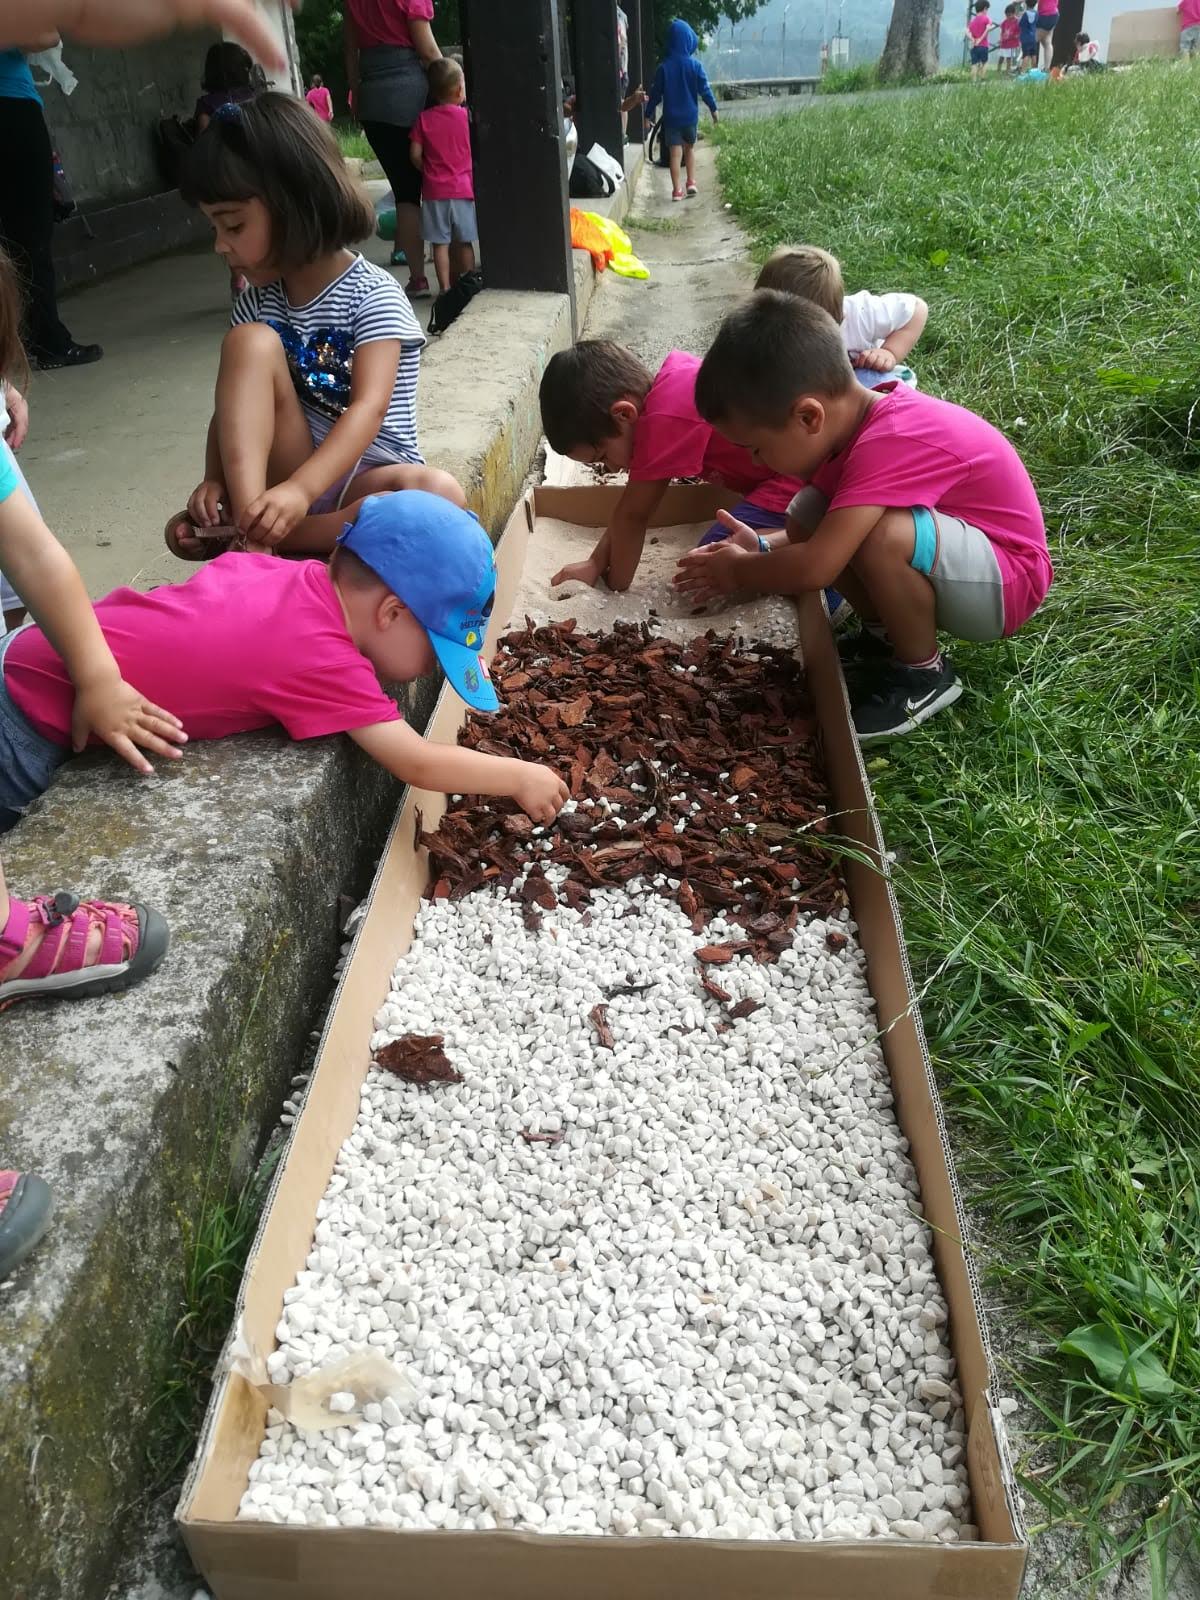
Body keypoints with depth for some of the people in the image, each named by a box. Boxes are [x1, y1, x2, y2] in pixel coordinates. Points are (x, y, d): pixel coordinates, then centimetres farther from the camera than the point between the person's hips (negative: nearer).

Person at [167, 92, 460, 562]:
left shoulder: (372, 295, -12)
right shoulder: (258, 301, 6)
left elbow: (369, 409, -25)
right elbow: (234, 403, 3)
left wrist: (301, 489, -39)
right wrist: (214, 480, -17)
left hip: (367, 479, -3)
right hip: (287, 473, 4)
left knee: (438, 495, -37)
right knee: (251, 341, -16)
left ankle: (244, 538, -28)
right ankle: (245, 522, -29)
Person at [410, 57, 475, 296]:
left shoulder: (423, 119, -2)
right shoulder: (467, 115, -3)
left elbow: (416, 155, -3)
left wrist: (428, 171, 12)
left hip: (434, 189, 0)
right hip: (463, 188, 0)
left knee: (441, 242, 2)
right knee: (464, 242, 7)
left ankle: (445, 288, 1)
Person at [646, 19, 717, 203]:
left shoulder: (664, 66, -7)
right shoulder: (695, 65, -7)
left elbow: (656, 93, -2)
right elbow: (705, 89, -3)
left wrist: (649, 113, 8)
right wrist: (713, 108, 9)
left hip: (671, 117, -1)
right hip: (690, 115, 1)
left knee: (675, 152, 2)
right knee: (690, 148, 19)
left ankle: (677, 190, -1)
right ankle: (691, 183, 10)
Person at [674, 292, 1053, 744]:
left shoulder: (891, 443, -32)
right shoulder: (853, 415, -4)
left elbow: (813, 568, -37)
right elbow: (828, 538, 11)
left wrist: (740, 571, -18)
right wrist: (762, 548, -5)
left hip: (1005, 582, -8)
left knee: (880, 536, -35)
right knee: (807, 515, -5)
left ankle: (923, 674, -9)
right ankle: (886, 636, 10)